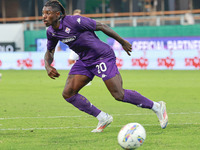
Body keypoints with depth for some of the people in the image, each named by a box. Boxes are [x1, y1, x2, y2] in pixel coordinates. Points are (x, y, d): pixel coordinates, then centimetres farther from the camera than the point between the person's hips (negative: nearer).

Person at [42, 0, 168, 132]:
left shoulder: (74, 21, -23)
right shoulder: (51, 32, -1)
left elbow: (101, 27, -13)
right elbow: (49, 52, 16)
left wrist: (123, 42, -4)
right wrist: (48, 67, -6)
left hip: (103, 56, -8)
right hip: (84, 61, 8)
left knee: (119, 95, -11)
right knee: (68, 93, -5)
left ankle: (157, 107, 9)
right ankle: (103, 118, 7)